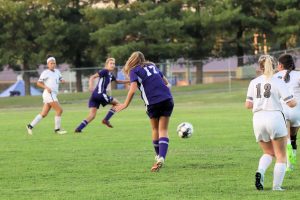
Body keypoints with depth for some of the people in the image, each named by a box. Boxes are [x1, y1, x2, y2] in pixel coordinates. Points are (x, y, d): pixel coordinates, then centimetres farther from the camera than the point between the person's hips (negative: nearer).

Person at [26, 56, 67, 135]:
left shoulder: (57, 71, 17)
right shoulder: (45, 73, -3)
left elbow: (60, 79, 25)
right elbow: (38, 83, -3)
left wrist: (62, 80, 1)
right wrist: (46, 87, -18)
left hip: (53, 95, 8)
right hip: (49, 94, -8)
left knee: (44, 114, 7)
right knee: (59, 110, -11)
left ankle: (30, 126, 10)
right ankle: (57, 129, -4)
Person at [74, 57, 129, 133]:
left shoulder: (110, 75, 22)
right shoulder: (105, 71, -5)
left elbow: (118, 81, 40)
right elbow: (92, 77, -13)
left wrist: (128, 81, 37)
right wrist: (90, 86, -29)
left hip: (95, 95, 9)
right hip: (99, 93, -9)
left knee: (92, 115, 2)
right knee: (116, 103, 8)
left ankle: (79, 128, -8)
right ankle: (106, 120, 6)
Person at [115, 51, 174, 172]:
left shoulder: (134, 71, 4)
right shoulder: (152, 66, 20)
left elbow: (133, 90, -8)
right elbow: (166, 82, 26)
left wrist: (125, 104, -1)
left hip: (153, 103, -3)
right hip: (167, 99, 3)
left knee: (155, 129, 18)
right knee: (163, 130, 1)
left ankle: (158, 156, 29)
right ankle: (161, 157, -17)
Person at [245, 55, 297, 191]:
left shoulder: (254, 82, 7)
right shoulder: (278, 82, -4)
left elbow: (248, 105, 5)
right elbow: (291, 103, -7)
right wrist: (295, 102, 16)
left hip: (258, 119, 4)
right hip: (274, 117, -4)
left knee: (268, 153, 22)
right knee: (281, 156, 9)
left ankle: (260, 171, -7)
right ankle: (277, 186, 1)